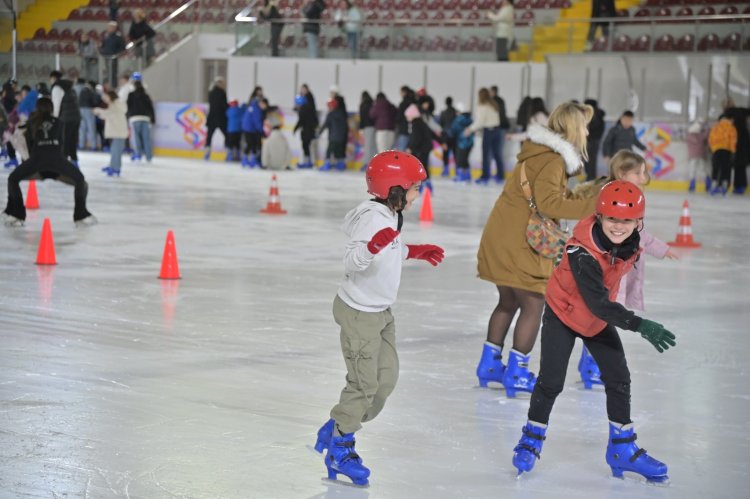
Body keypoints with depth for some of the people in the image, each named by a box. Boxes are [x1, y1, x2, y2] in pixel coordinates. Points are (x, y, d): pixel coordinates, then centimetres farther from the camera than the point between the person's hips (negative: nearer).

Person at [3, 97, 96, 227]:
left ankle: (16, 215, 10)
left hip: (37, 156, 0)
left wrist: (35, 163, 33)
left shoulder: (31, 123, 22)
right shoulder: (58, 122, 24)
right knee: (80, 181, 19)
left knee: (13, 179, 21)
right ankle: (81, 215, 10)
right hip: (56, 156, 0)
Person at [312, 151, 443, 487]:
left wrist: (414, 252, 26)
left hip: (380, 311, 10)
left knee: (387, 378, 11)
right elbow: (353, 260, -32)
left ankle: (338, 429, 24)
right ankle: (339, 449, 9)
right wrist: (373, 246, -49)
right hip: (359, 312, -10)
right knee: (364, 383, -5)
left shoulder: (390, 216, 7)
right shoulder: (373, 218, -23)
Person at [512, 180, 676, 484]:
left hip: (599, 320, 6)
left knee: (619, 378, 3)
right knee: (551, 381, -5)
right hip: (563, 313, -6)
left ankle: (622, 449, 16)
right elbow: (598, 303, -40)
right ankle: (532, 438, 18)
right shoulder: (582, 251, -36)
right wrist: (639, 325, -48)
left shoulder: (632, 244, -15)